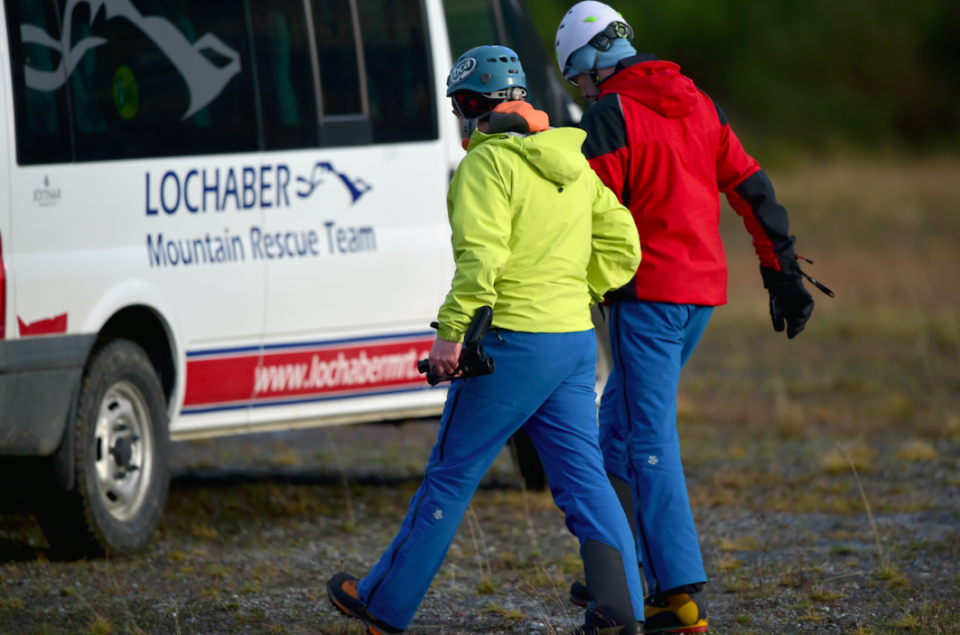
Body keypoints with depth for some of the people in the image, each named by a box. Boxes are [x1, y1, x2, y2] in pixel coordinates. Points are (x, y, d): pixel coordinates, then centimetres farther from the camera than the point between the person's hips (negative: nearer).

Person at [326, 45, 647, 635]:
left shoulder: (488, 164, -10)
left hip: (514, 341, -7)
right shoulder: (572, 164, 15)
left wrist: (452, 333, -22)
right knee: (582, 477, 6)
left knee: (451, 475, 3)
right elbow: (622, 247, 17)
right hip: (576, 339, 7)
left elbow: (480, 258, -22)